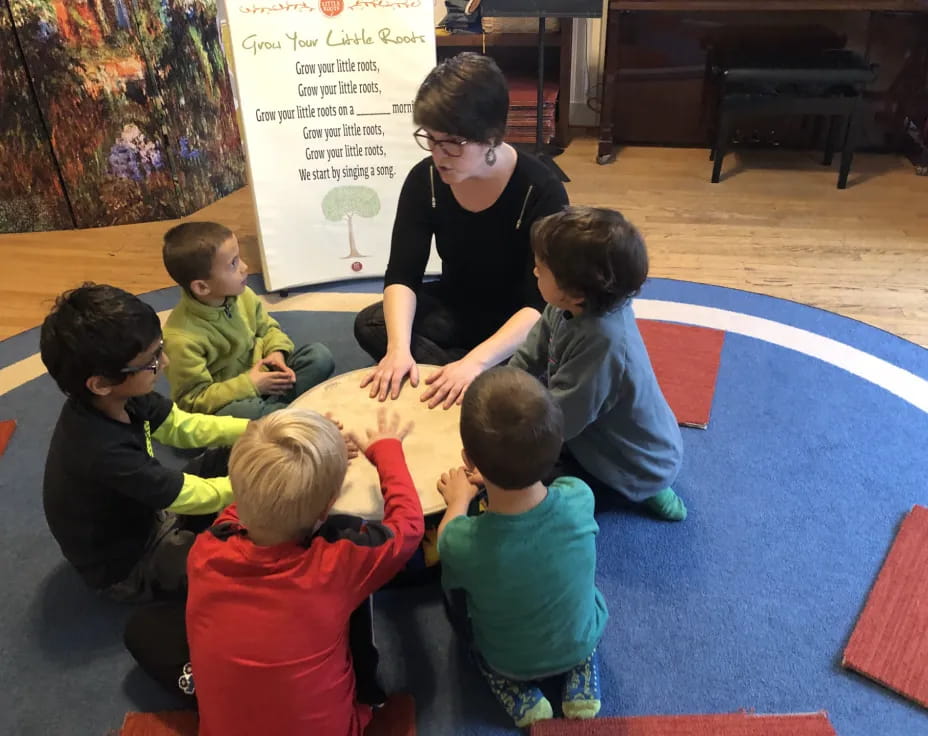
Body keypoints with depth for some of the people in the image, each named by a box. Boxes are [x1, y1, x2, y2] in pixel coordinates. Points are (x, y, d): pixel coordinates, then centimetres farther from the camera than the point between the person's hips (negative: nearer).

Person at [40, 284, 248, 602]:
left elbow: (185, 426, -3)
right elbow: (195, 495, -29)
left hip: (146, 512, 7)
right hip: (126, 566, -7)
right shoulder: (104, 451, -40)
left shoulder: (118, 397, -18)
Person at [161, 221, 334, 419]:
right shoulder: (182, 338, -28)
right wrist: (249, 386, -25)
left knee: (320, 355, -6)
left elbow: (267, 328, 10)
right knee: (239, 410, -41)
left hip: (262, 376, 7)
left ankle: (271, 405, -17)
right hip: (224, 403, -6)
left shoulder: (241, 295, -8)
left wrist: (277, 352, -12)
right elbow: (193, 400, -23)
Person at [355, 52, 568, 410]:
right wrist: (399, 347, -35)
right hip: (455, 308, 4)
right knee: (369, 324, -20)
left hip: (518, 324, -4)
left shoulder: (541, 191, -25)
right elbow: (402, 275, -15)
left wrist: (475, 361, -43)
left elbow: (542, 304, -30)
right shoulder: (424, 180, -13)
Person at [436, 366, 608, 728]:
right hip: (583, 640, 2)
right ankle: (583, 684, 19)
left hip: (509, 663, -2)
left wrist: (458, 501, 4)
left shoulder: (462, 543, -38)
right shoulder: (579, 497, -31)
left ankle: (521, 699, 14)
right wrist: (500, 475, 7)